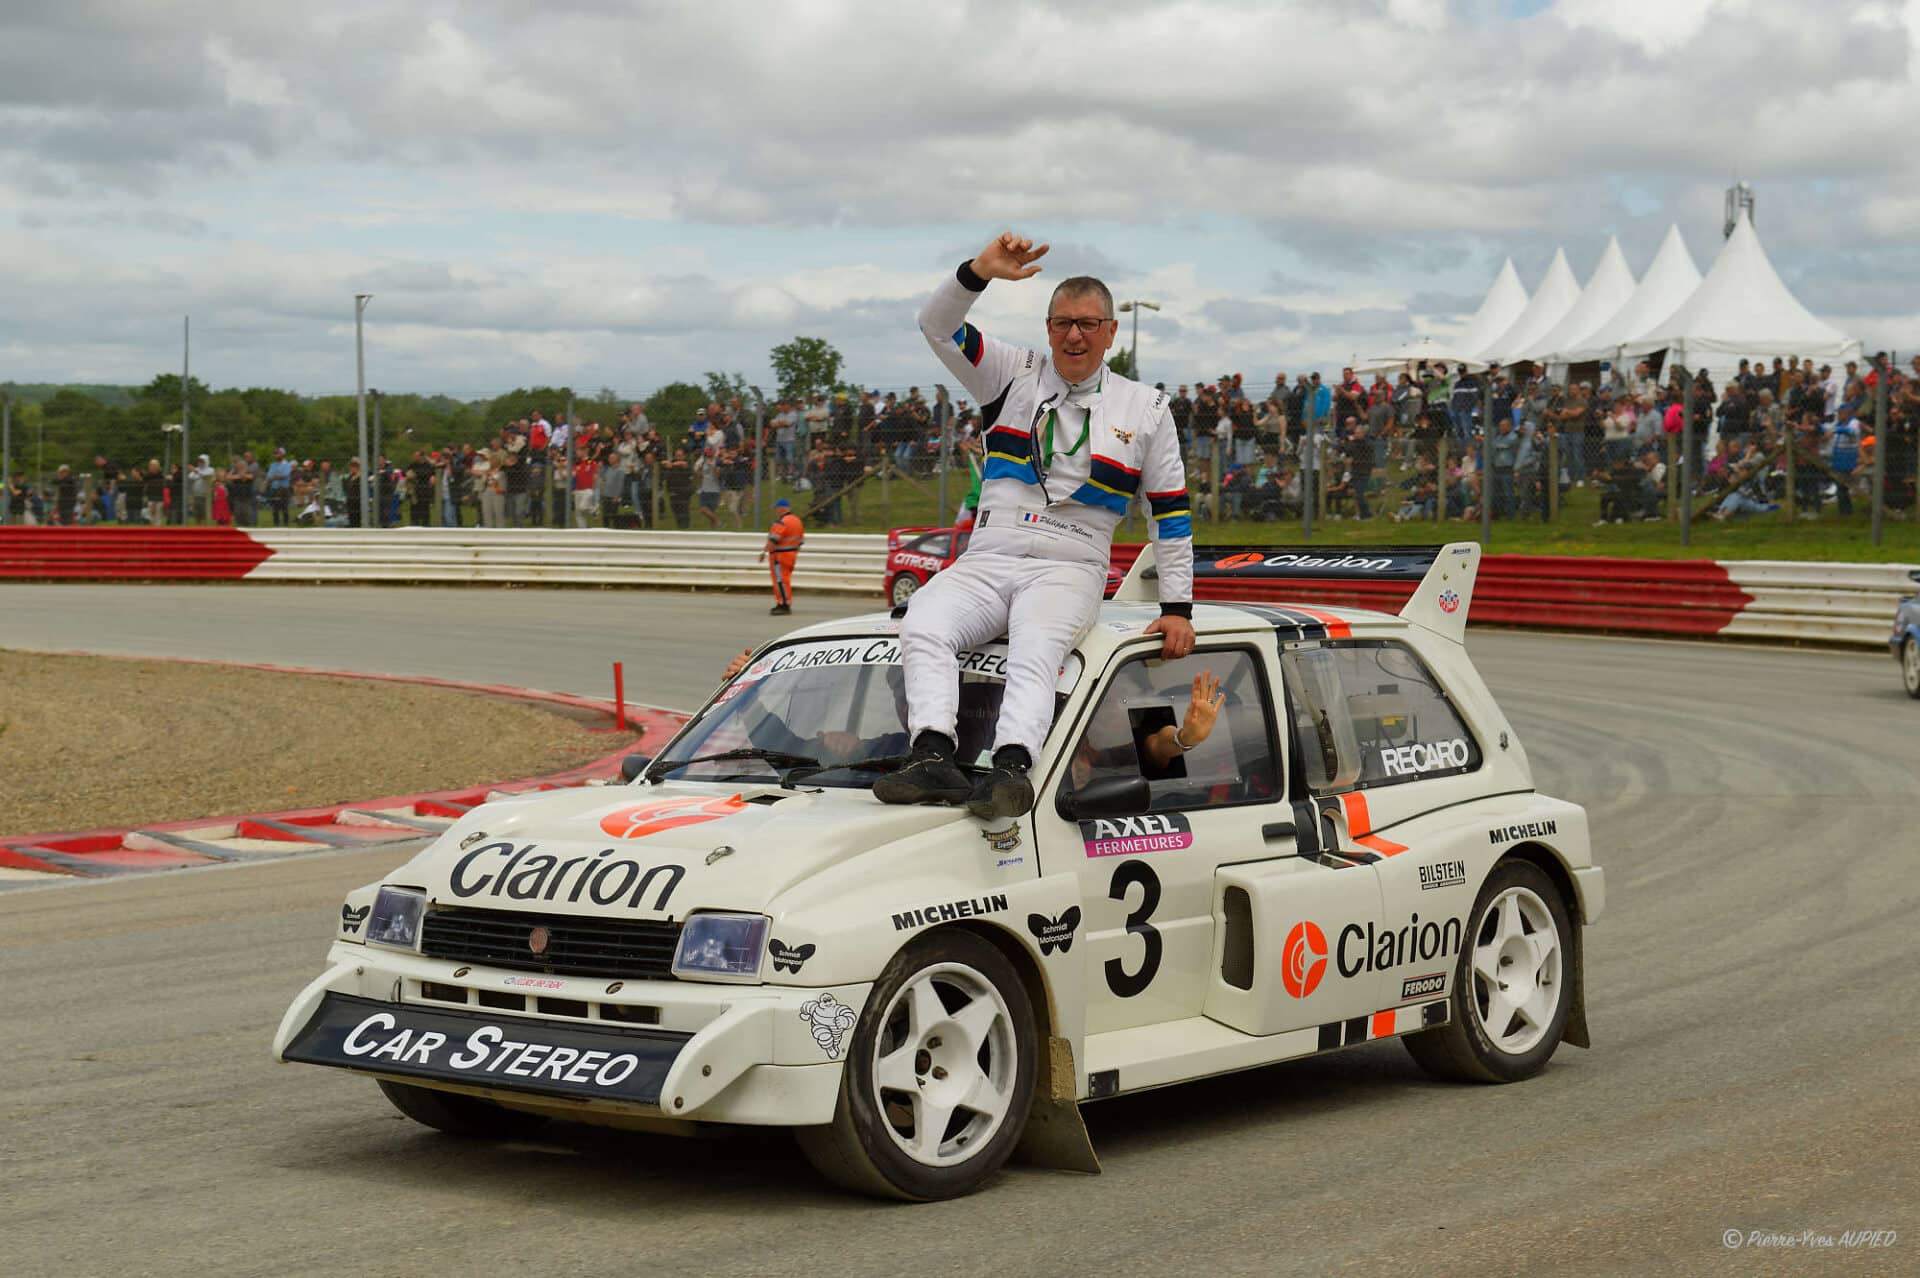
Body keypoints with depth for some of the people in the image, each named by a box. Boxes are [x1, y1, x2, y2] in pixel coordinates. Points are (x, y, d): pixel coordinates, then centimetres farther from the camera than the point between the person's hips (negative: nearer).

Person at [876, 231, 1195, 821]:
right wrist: (981, 271, -16)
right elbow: (937, 327, 2)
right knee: (922, 629, -29)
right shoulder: (1014, 374, 14)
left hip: (1070, 569, -2)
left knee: (1033, 654, -35)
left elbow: (1172, 513, 15)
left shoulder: (1144, 408, 13)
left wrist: (1177, 608, 7)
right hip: (986, 559, 2)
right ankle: (934, 757, -45)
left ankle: (1011, 768, -55)